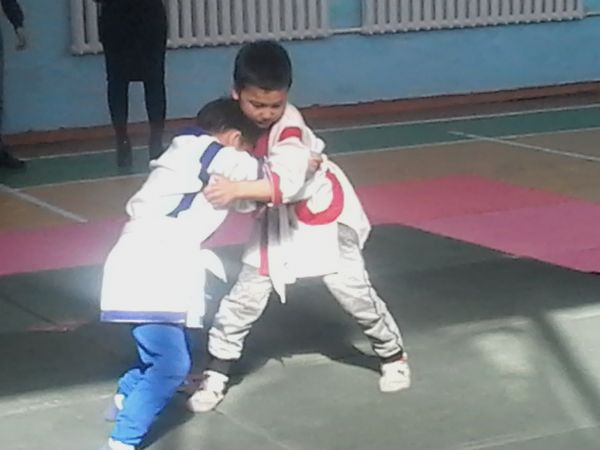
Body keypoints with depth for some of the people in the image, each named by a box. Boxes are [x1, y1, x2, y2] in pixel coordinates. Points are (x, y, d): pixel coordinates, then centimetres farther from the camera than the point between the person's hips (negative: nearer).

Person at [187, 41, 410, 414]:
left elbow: (287, 183, -49)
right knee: (247, 294, 0)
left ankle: (393, 354, 28)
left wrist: (238, 189, -59)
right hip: (279, 218, 5)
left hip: (323, 213, -5)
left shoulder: (289, 129, -34)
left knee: (352, 288, 5)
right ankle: (217, 373, 10)